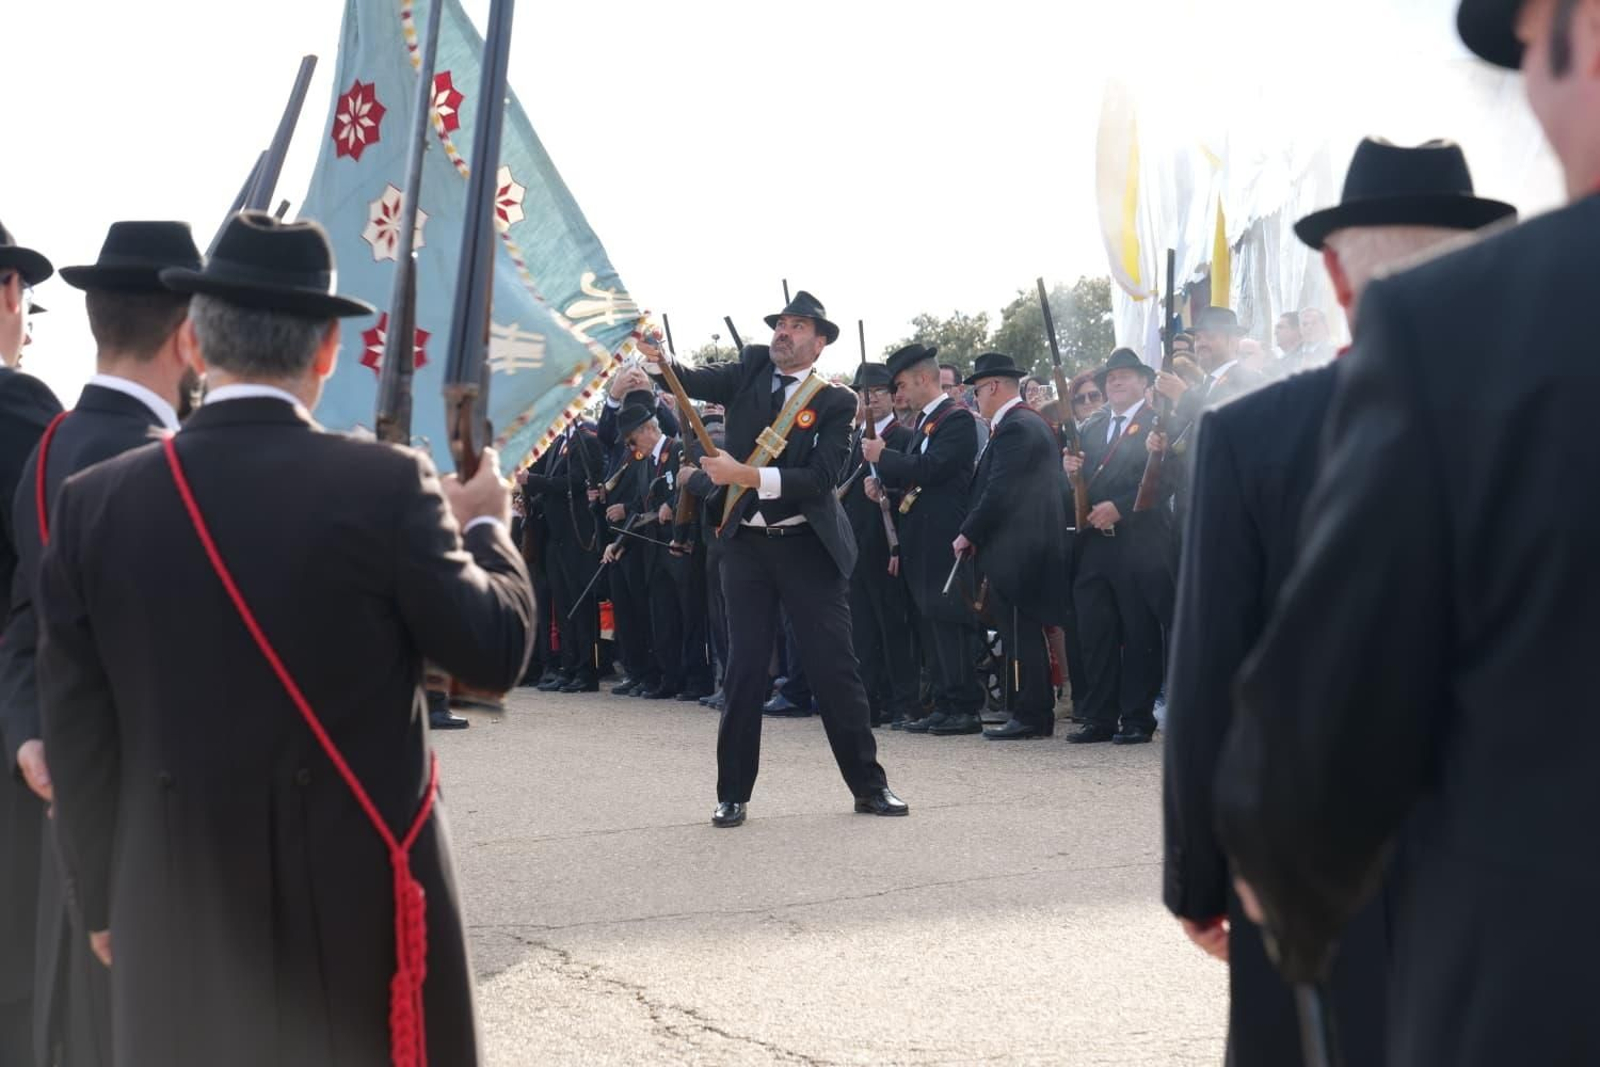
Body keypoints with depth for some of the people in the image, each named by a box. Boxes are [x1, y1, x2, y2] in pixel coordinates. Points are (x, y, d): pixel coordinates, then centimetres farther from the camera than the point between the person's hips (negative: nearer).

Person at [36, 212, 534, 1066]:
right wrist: (485, 527, 13)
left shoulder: (96, 504, -4)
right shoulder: (386, 485, -12)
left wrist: (104, 899, 12)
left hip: (178, 907, 2)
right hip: (363, 889, -2)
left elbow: (77, 733, 0)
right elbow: (497, 652, -6)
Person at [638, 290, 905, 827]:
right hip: (747, 545, 3)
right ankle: (733, 793, 10)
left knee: (834, 666, 1)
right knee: (744, 669, 4)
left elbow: (818, 480, -15)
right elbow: (697, 382, -8)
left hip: (808, 547, -2)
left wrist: (744, 474, -23)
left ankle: (869, 785, 11)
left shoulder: (835, 402, -5)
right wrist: (658, 358, -28)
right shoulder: (751, 371, 7)